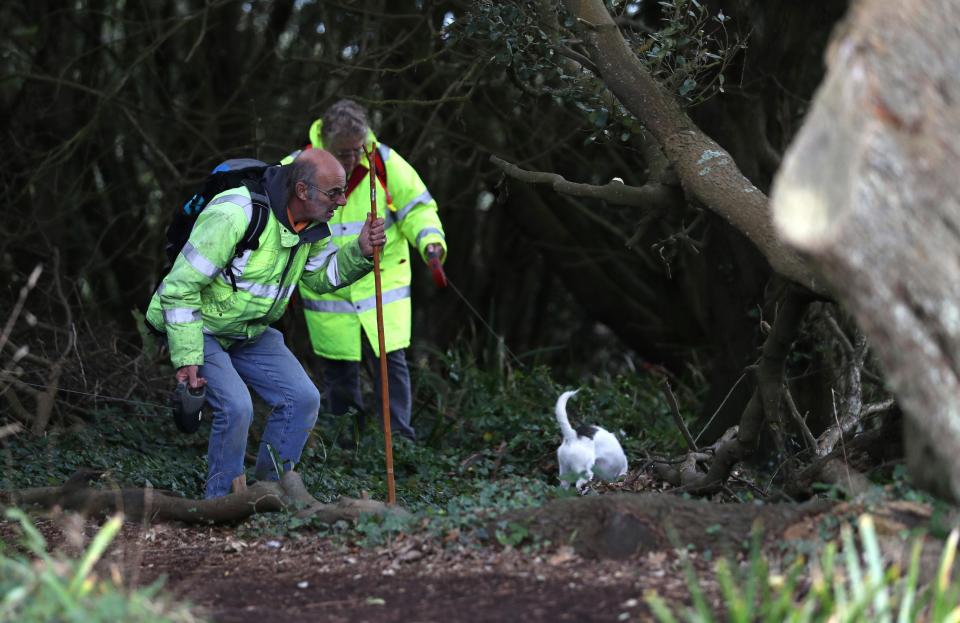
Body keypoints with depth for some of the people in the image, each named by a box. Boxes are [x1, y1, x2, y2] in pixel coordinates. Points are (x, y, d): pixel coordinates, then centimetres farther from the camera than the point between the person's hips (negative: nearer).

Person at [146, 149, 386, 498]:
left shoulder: (311, 226, -5)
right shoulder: (234, 216, -31)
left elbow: (322, 277, 13)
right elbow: (180, 286, -28)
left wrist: (360, 252, -7)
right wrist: (187, 358, -28)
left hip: (251, 333, 8)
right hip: (200, 329, -8)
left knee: (302, 398, -5)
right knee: (236, 406, -25)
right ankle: (220, 503, -7)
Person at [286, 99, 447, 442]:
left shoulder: (384, 163, -9)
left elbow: (416, 208, 0)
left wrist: (430, 240, -19)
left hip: (382, 282, 0)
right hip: (327, 291, 0)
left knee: (391, 360, -5)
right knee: (339, 369, 8)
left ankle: (400, 437, 4)